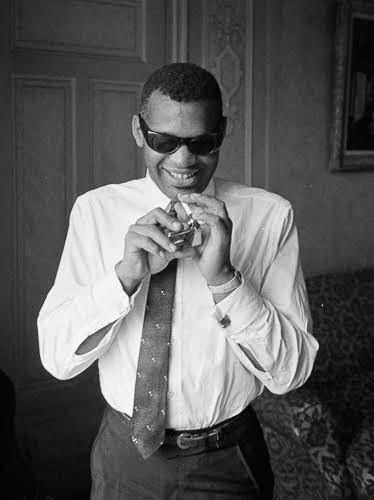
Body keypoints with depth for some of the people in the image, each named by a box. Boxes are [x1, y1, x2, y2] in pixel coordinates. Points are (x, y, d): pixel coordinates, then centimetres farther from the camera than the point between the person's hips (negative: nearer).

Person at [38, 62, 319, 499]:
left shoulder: (270, 216, -13)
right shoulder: (95, 210, -8)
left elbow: (290, 372, -15)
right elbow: (56, 357, -12)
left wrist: (223, 277, -29)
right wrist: (126, 274, -28)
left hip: (226, 463, -1)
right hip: (123, 458, 2)